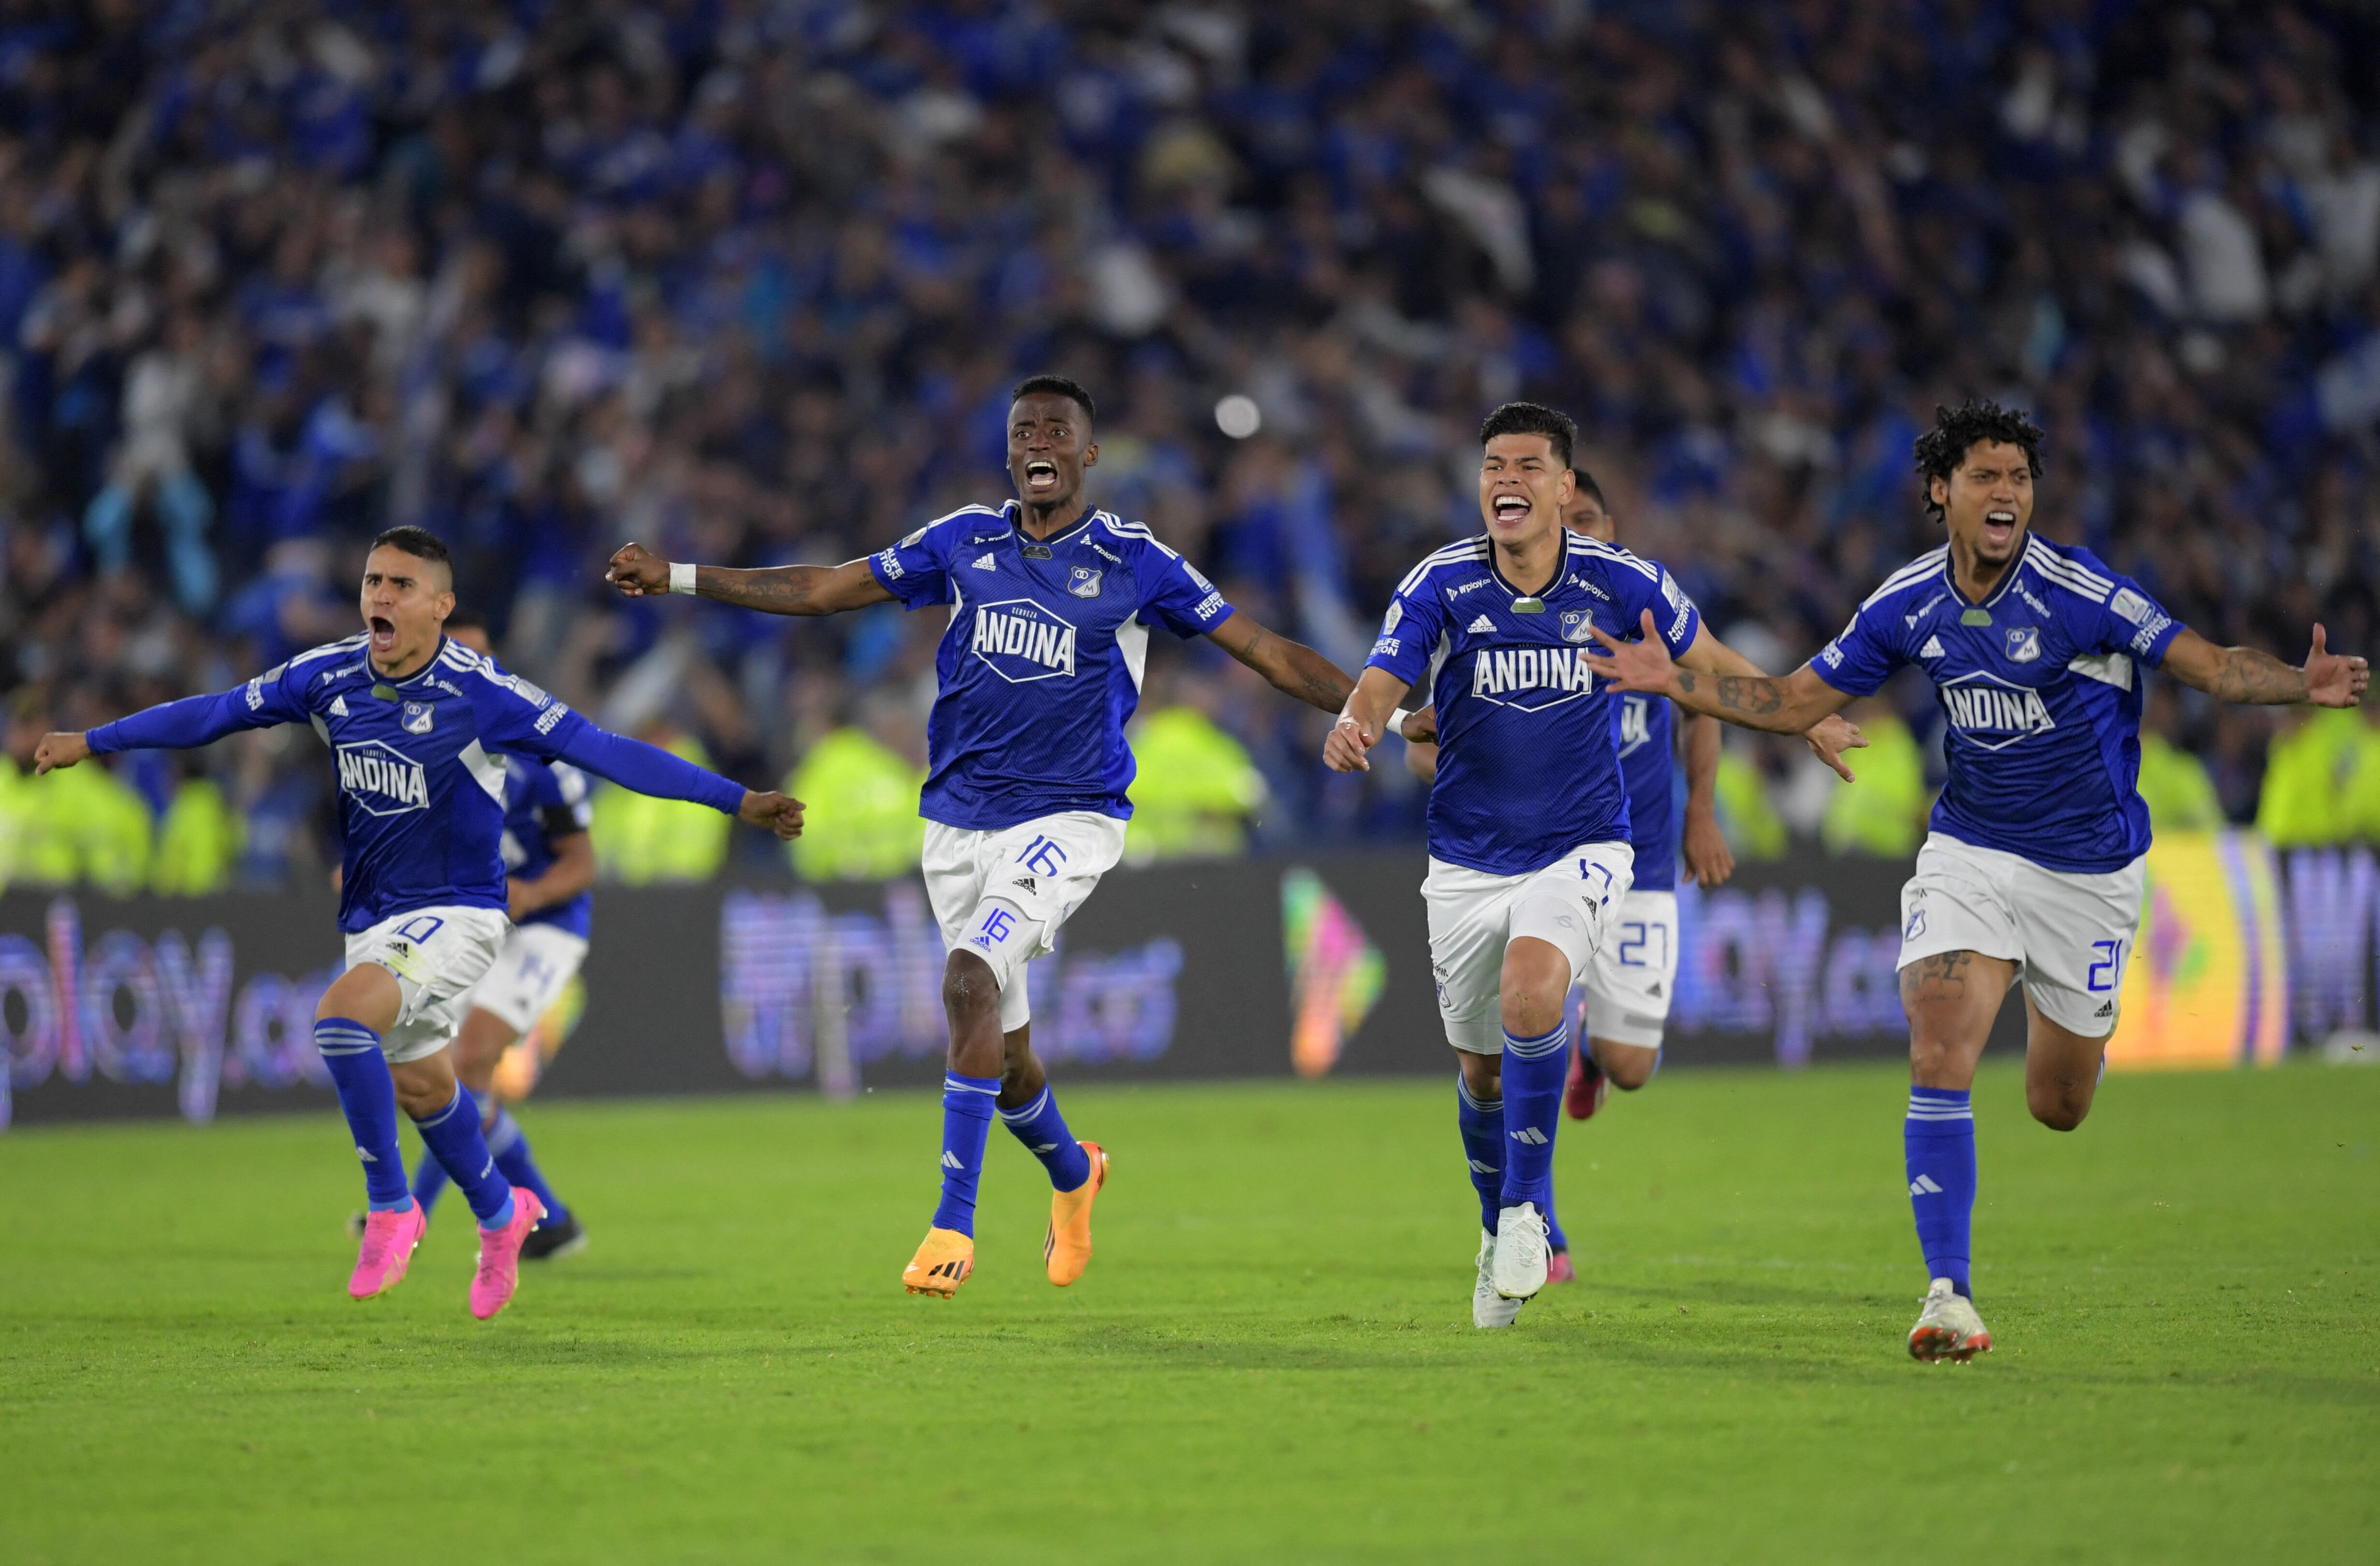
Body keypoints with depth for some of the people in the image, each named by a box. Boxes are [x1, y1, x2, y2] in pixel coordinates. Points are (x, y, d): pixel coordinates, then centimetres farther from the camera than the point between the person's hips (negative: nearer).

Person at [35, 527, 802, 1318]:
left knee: (340, 1015, -29)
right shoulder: (329, 676, -5)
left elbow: (602, 750, -23)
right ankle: (501, 1213, 45)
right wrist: (92, 741, 17)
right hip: (372, 918, 6)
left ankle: (390, 1207, -12)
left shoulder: (479, 694, -20)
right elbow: (216, 713, 9)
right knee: (419, 1084, 19)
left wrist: (737, 800, -28)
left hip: (456, 914, -6)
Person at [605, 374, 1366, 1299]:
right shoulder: (964, 543, 6)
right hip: (960, 823, 4)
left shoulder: (1132, 562, -2)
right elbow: (824, 590, 9)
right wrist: (679, 579, 5)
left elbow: (1267, 653, 1)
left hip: (1068, 820, -4)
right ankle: (1072, 1175, 41)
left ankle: (954, 1222, -24)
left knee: (971, 977, -27)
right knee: (1001, 1045, 8)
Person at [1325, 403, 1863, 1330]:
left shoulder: (1622, 583, -8)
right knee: (1482, 1071, 11)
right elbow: (1380, 687, -20)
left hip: (1582, 853, -2)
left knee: (1531, 985, -31)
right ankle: (1501, 1235, 39)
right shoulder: (1441, 586, -9)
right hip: (1468, 863, 2)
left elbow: (1706, 662, 10)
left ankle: (1526, 1208, -16)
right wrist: (1355, 727, -43)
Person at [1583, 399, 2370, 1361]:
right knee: (1939, 1057, -20)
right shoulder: (1908, 605, -5)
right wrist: (1677, 682, -5)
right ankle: (1949, 1296, -17)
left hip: (2088, 870, -2)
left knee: (2057, 1107, 11)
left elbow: (2211, 665, -20)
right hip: (1969, 854, 2)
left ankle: (2078, 1024, 50)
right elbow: (1798, 702, 6)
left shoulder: (2080, 592, -18)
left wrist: (2302, 685, -40)